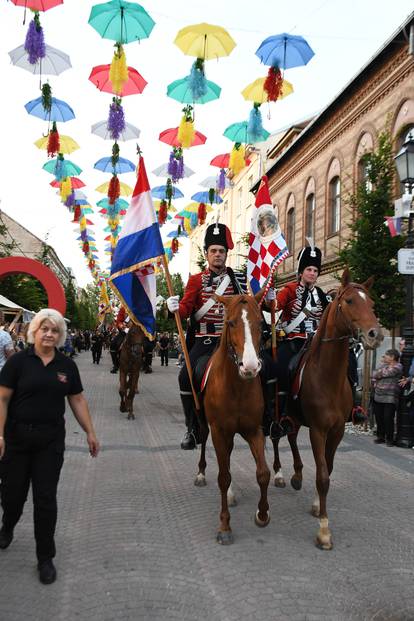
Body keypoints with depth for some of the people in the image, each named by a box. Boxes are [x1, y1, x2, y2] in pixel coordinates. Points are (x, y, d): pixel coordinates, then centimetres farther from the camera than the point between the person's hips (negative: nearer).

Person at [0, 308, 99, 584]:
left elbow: (78, 400, 8)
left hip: (51, 440, 1)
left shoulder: (67, 365, 3)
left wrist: (90, 433, 5)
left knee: (46, 498, 4)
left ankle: (46, 558, 20)